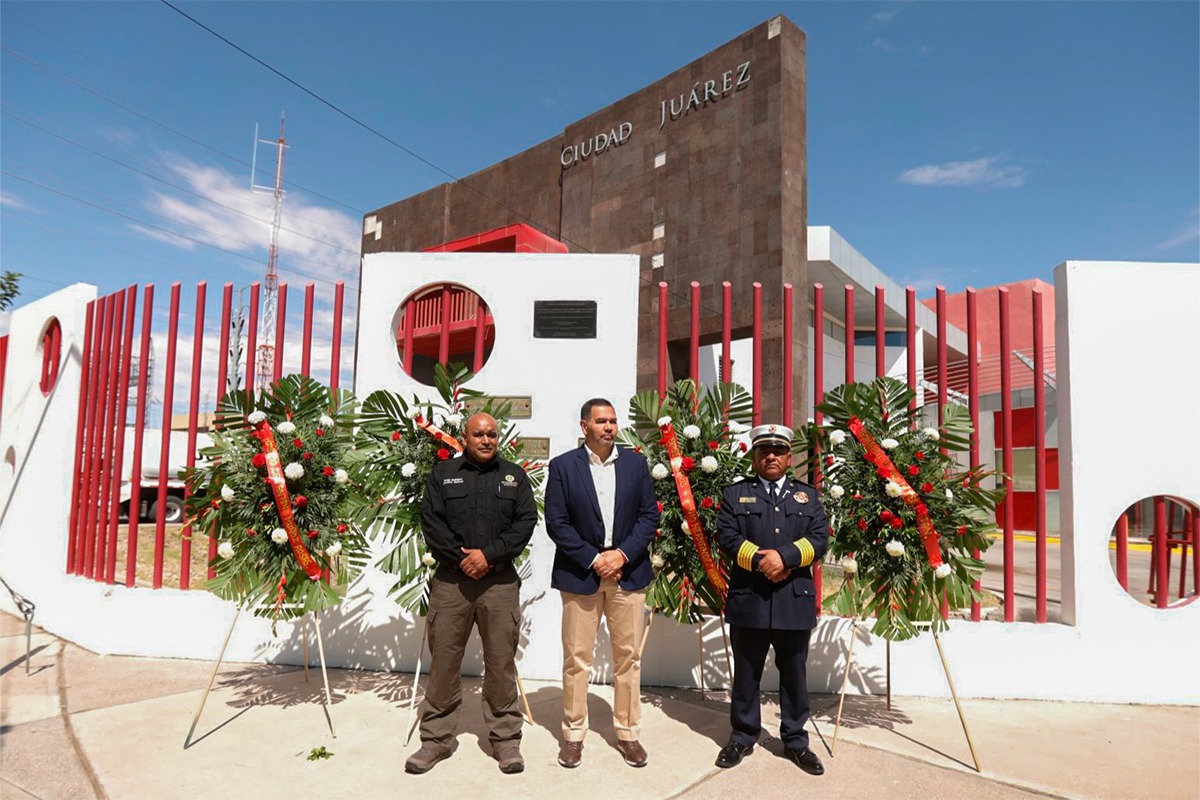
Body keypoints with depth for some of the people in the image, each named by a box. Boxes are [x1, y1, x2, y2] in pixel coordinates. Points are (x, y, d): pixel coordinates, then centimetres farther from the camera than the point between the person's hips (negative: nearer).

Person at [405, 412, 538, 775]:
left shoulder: (514, 476, 9)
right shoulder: (442, 474, 8)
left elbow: (526, 521, -1)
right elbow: (431, 523, 0)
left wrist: (488, 554, -11)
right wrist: (461, 558, -10)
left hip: (500, 582, 0)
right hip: (451, 580, 0)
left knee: (501, 663, 5)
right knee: (443, 661, 6)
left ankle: (505, 739, 18)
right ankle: (437, 738, 21)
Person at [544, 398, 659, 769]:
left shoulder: (635, 463, 6)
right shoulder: (563, 466, -1)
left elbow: (649, 515, 3)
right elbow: (556, 522, -6)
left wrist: (623, 554, -10)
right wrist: (593, 560, -12)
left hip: (627, 571, 2)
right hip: (581, 573, -2)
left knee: (628, 656, 9)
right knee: (576, 658, 6)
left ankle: (627, 732, 24)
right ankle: (573, 734, 22)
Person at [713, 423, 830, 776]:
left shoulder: (808, 495, 12)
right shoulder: (736, 494, 8)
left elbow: (820, 538, 0)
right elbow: (726, 535, -5)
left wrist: (784, 557, -16)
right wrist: (758, 559, -18)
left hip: (795, 601, 1)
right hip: (748, 600, -1)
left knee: (794, 674, 12)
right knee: (746, 674, 10)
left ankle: (795, 740, 27)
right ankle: (742, 737, 25)